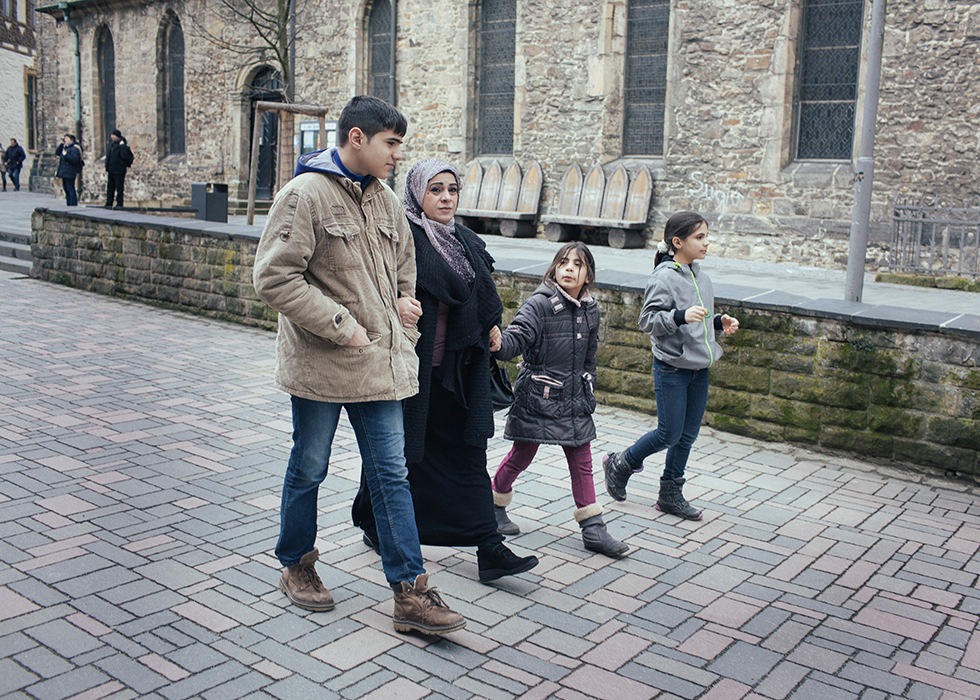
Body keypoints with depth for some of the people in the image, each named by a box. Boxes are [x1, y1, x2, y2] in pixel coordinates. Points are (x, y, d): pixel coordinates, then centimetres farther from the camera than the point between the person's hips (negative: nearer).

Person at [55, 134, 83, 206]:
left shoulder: (74, 149, -12)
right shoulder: (65, 148, 18)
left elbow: (75, 159, -22)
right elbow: (57, 153, 19)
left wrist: (65, 155, -19)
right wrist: (61, 144, 12)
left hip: (69, 173, -10)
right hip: (64, 173, 10)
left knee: (70, 190, -11)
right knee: (67, 190, 11)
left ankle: (73, 206, -11)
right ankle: (69, 205, 16)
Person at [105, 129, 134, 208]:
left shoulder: (121, 145, -11)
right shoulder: (111, 144, 11)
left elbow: (124, 156, -25)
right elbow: (108, 156, 19)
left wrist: (123, 146, -27)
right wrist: (107, 169, 17)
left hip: (119, 171, -8)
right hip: (111, 171, 8)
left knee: (119, 188, -2)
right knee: (110, 188, 11)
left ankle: (119, 204, 4)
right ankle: (108, 203, 17)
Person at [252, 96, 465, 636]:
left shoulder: (385, 200, 10)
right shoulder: (305, 194, -12)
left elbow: (403, 265, 26)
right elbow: (274, 278, -18)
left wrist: (403, 301, 9)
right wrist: (343, 326, -18)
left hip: (380, 363, 6)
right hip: (320, 363, -5)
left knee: (392, 474, 5)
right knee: (309, 469, 12)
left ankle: (411, 593, 10)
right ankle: (296, 567, 34)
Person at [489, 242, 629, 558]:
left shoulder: (590, 309, 6)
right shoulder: (540, 303, -12)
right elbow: (516, 339, -24)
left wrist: (588, 391, 17)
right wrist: (499, 344, -45)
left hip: (574, 398, 5)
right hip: (537, 397, -5)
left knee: (582, 461, 6)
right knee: (522, 455, 8)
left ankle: (593, 528, 12)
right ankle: (494, 505, 31)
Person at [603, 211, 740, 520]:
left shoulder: (700, 277, 9)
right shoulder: (665, 276, -14)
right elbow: (647, 319, -20)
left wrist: (719, 323, 5)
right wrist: (681, 316, -33)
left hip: (698, 367, 8)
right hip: (672, 368, -7)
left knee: (687, 435, 11)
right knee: (670, 434, -2)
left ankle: (671, 493, 24)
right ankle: (619, 465, 21)